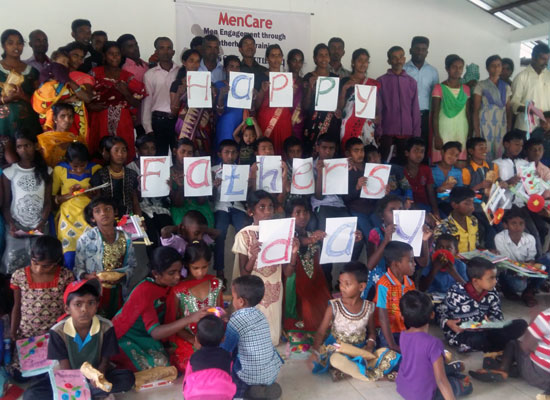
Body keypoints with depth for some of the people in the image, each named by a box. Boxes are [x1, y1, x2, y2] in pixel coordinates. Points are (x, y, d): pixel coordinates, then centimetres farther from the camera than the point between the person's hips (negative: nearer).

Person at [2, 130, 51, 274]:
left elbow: (48, 202, 4)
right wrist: (11, 225, -11)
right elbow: (6, 204, 4)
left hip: (39, 228, 1)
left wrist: (42, 223, -10)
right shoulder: (9, 172, 3)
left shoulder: (46, 171, 7)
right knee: (11, 266, -10)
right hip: (16, 228, 0)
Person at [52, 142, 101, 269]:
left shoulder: (96, 169, 3)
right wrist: (68, 195, -14)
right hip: (68, 216, 0)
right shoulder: (59, 170, 2)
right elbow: (52, 198, 2)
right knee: (70, 259, -11)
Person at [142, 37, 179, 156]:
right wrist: (148, 129, -1)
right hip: (159, 120, -1)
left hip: (178, 119, 1)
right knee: (159, 156, 4)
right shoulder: (150, 74, 4)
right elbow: (146, 102, 4)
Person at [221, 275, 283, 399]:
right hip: (272, 372, 6)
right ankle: (265, 387, 15)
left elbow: (225, 351, -7)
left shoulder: (236, 321, -17)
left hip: (252, 376, -6)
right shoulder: (260, 314, 2)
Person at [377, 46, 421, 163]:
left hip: (406, 132, 2)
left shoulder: (411, 82, 9)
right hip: (386, 131, -2)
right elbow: (377, 108, 1)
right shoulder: (381, 81, 2)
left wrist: (416, 133, 3)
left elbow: (415, 109, 9)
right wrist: (378, 131, -5)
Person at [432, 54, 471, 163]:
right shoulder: (439, 88, -4)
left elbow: (468, 114, 13)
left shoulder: (466, 89, 10)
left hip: (462, 131, 4)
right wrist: (437, 137, -12)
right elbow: (435, 115, -6)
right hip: (444, 131, -4)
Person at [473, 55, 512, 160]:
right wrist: (477, 132, -10)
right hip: (485, 126, -4)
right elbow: (476, 111, -3)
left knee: (501, 155, 2)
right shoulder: (481, 86, 0)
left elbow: (509, 111, 11)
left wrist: (509, 131, 3)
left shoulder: (506, 87, 12)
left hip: (502, 127, 4)